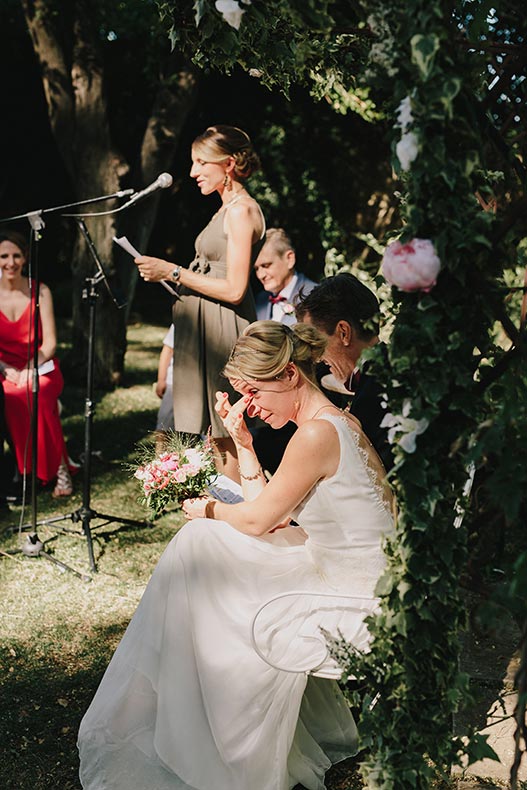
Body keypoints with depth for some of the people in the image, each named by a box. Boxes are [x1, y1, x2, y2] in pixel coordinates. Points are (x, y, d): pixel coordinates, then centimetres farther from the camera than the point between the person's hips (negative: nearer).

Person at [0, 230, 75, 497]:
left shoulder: (40, 292, 1)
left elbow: (50, 343, -3)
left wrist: (29, 369, -21)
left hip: (41, 368, -1)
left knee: (36, 393, -36)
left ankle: (58, 469, -25)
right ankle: (22, 469, -21)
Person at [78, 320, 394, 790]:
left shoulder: (317, 433, -23)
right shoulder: (331, 423, 8)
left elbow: (257, 520, -14)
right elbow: (265, 515, 10)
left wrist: (207, 509, 6)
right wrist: (242, 442, 3)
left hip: (356, 604, -10)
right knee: (204, 543, 14)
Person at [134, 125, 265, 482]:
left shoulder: (241, 210, -13)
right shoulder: (228, 208, 18)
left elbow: (234, 289, -20)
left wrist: (173, 272, -15)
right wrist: (168, 274, 14)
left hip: (224, 331, -10)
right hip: (208, 329, 10)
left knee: (225, 439, -6)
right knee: (215, 437, 12)